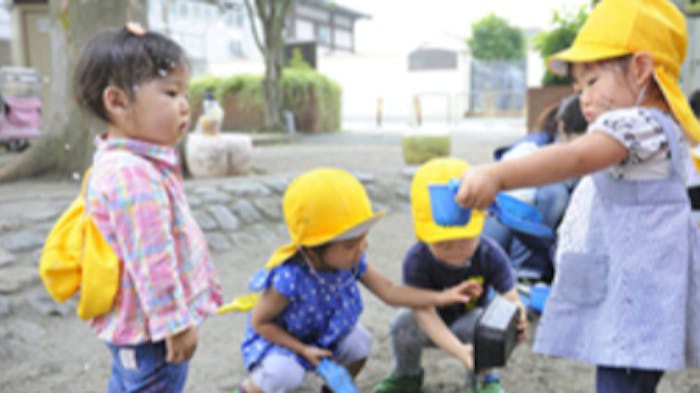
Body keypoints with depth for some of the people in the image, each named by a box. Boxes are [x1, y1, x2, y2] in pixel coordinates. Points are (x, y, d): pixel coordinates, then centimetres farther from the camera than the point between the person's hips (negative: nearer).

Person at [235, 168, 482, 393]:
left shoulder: (352, 261, -21)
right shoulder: (289, 279, -38)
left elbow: (389, 292, -14)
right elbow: (259, 321, -23)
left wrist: (440, 297, -21)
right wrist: (303, 350, -24)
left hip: (323, 334, 6)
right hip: (277, 339, -6)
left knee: (359, 341, -13)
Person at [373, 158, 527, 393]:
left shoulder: (491, 255, -25)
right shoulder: (416, 260, -31)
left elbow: (511, 298, -27)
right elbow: (425, 313, -37)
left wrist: (517, 320, -54)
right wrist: (459, 351, -51)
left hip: (468, 319, 1)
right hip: (433, 327, 0)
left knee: (479, 320, -33)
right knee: (404, 323, -31)